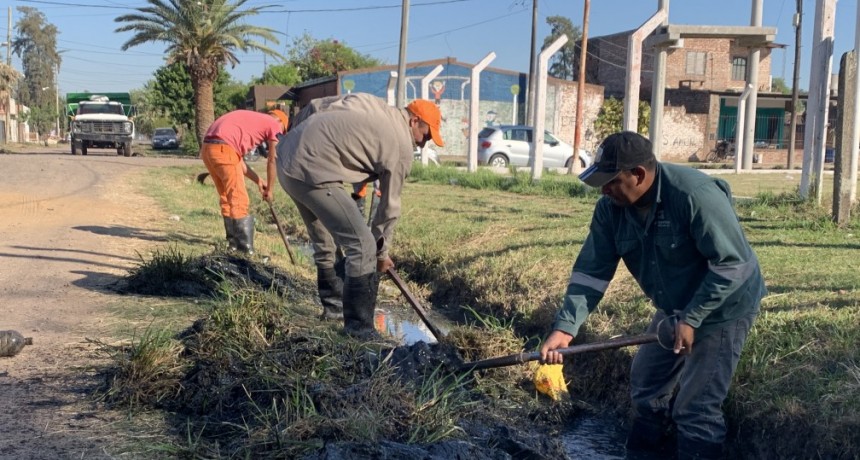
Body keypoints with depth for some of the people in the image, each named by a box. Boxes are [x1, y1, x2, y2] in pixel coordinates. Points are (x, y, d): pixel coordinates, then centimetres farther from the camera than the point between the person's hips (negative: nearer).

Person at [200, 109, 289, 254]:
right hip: (223, 148, -9)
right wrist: (269, 189, 23)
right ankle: (245, 249, 1)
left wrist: (258, 181, 33)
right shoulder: (273, 124, 11)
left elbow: (237, 158, 32)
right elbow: (272, 162, 12)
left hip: (207, 147, 9)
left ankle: (234, 244, 25)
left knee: (227, 199, 18)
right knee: (239, 201, -1)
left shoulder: (250, 120, 33)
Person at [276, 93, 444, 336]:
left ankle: (334, 305, 39)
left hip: (286, 157, 10)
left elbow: (312, 108, 18)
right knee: (363, 246, -6)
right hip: (312, 172, -10)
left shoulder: (367, 101, 17)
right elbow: (389, 206, 6)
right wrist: (382, 252, 18)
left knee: (324, 241, 24)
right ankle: (358, 327, -1)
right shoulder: (401, 147, -2)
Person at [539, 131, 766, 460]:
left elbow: (733, 264, -28)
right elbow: (592, 270, -10)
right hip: (675, 307, 7)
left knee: (695, 407, -6)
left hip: (723, 307, -7)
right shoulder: (611, 208, -11)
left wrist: (692, 319, -27)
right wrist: (565, 327, -20)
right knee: (645, 385, 17)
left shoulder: (695, 195, -32)